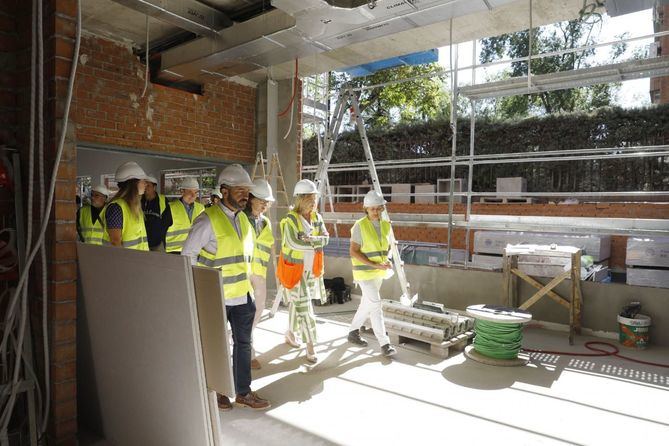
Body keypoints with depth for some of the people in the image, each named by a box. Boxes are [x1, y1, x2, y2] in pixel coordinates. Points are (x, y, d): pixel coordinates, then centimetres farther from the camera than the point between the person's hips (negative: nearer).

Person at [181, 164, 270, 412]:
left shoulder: (243, 219, 7)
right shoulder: (207, 220, -15)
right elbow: (188, 254, -13)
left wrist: (246, 279, 14)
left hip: (243, 295, 7)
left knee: (243, 343, 14)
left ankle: (243, 392, 29)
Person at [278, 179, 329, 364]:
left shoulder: (317, 217, 4)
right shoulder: (290, 219, -16)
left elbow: (326, 237, -8)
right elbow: (293, 243, -29)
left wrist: (310, 239, -25)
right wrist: (315, 244, -18)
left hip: (311, 269, 6)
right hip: (294, 269, -6)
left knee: (297, 303, 18)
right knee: (304, 306, -7)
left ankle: (290, 333, 38)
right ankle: (310, 347, 0)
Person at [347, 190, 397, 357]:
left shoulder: (385, 225, 3)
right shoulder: (360, 226, -15)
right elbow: (353, 252, -17)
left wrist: (385, 261, -1)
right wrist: (374, 264, -22)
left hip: (378, 272, 7)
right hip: (364, 272, -7)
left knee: (367, 304, 16)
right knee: (375, 305, -11)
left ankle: (353, 332, 34)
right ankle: (384, 343, -4)